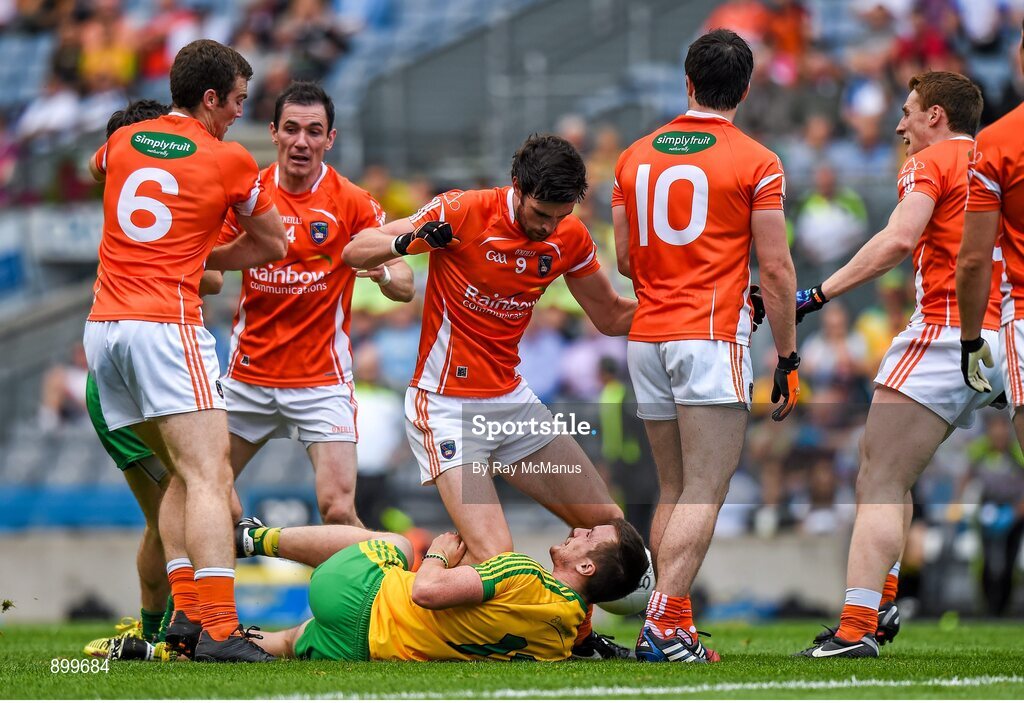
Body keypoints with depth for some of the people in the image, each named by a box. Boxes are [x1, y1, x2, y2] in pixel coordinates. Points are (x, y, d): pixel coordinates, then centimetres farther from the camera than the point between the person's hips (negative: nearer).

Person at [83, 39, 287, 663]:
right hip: (167, 324, -7)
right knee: (208, 475, -12)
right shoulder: (230, 161, 0)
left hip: (102, 327, 7)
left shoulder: (123, 142, 13)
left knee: (183, 473, 16)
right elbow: (274, 246, 13)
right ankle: (218, 628, -25)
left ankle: (186, 611, 3)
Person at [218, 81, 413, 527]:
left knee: (338, 511, -15)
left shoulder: (353, 202, -6)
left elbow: (405, 288, -5)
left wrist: (384, 273, -28)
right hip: (248, 376, 3)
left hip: (322, 378, -3)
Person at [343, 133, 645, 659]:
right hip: (446, 405, -7)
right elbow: (355, 252, -12)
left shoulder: (570, 238, 0)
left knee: (607, 526, 6)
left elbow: (611, 315, 15)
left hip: (512, 400, 7)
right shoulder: (463, 213, -16)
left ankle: (575, 636, 26)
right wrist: (406, 241, -34)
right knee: (493, 556, -22)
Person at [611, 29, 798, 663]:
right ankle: (662, 625, -20)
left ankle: (677, 629, 10)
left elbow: (625, 261, 15)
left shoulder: (636, 157, 11)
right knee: (706, 492, -8)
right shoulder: (756, 164, -4)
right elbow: (776, 270, -5)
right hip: (713, 337, -6)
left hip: (647, 339, 6)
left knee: (673, 489, 13)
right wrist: (788, 359, 1)